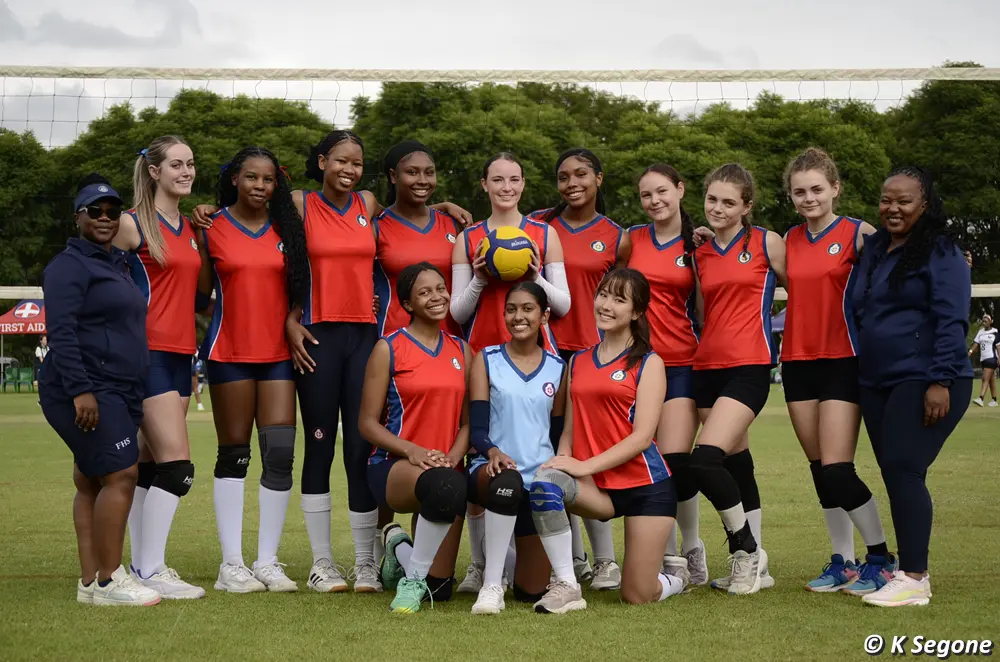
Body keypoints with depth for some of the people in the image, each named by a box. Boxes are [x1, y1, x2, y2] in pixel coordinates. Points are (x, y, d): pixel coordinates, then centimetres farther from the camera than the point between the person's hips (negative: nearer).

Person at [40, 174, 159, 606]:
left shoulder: (115, 264, 20)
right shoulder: (70, 265, -7)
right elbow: (61, 332, -17)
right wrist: (80, 390, -24)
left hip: (117, 393, 9)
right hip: (86, 395, -9)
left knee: (91, 482, 9)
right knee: (120, 476, -13)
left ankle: (90, 581, 12)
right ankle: (107, 582, -7)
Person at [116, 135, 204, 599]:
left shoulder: (191, 229, 16)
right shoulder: (133, 225, -5)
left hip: (180, 355, 7)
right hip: (148, 352, -7)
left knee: (148, 464, 10)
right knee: (177, 464, -12)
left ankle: (142, 564, 14)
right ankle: (150, 572, -6)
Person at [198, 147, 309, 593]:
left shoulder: (287, 228, 9)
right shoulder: (212, 229, 2)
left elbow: (298, 288, 12)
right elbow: (199, 292, 4)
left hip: (278, 354, 2)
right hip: (228, 353, -2)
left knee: (280, 453, -5)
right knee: (233, 456, 2)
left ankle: (268, 562, 5)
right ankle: (231, 564, 9)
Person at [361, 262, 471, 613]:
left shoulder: (461, 350, 12)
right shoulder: (389, 348, 0)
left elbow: (468, 420, 12)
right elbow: (368, 423, -2)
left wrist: (453, 456, -9)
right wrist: (413, 451, -17)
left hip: (444, 466, 4)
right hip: (393, 466, -4)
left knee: (439, 590, -3)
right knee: (446, 486, -41)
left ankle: (400, 548, 32)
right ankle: (412, 579, -17)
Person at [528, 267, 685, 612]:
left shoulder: (648, 363, -2)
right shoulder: (578, 362, 13)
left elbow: (642, 435, -12)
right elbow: (570, 429, 12)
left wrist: (584, 466, -20)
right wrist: (562, 460, -10)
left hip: (645, 484, -3)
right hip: (598, 488, 3)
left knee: (637, 596, -3)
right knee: (544, 484, -31)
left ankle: (670, 581, 35)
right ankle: (566, 587, -18)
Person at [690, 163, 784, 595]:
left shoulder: (767, 243, 0)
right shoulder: (699, 253, 13)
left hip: (749, 365, -5)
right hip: (706, 366, 6)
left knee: (704, 460, -19)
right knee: (736, 461, 10)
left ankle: (747, 550, 2)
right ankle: (754, 566, 20)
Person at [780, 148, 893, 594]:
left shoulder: (857, 234, -5)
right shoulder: (789, 241, 10)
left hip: (842, 361, -5)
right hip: (798, 361, 5)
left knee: (836, 470, -10)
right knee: (820, 470, 7)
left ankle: (881, 557, 8)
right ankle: (842, 562, 18)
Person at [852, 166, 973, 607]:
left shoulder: (941, 252, -6)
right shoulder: (873, 250, 15)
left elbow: (951, 321, -13)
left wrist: (940, 381, -20)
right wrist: (859, 377, 19)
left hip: (924, 382, -7)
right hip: (876, 384, 7)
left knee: (903, 469, -15)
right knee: (894, 474, 9)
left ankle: (914, 579, -11)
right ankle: (906, 566, 18)